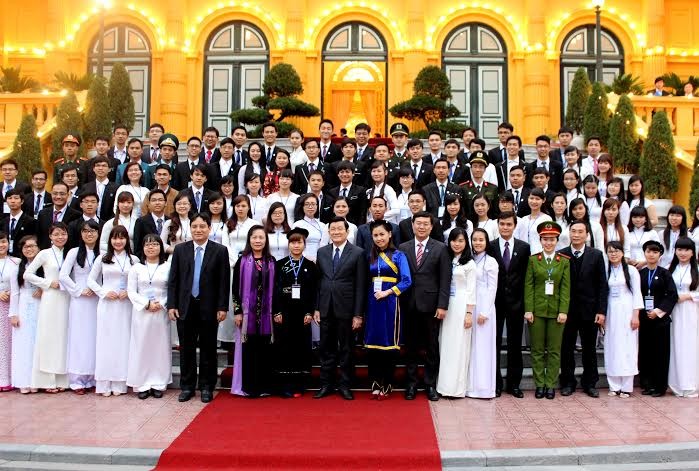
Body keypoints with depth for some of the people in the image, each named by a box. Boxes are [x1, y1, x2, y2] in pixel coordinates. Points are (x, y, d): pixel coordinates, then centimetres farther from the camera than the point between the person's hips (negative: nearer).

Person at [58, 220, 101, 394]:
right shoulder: (74, 252, 0)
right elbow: (63, 276, -5)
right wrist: (79, 291, -8)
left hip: (97, 301, 2)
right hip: (79, 301, -2)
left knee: (94, 338, 5)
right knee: (79, 337, 0)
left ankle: (92, 378, 13)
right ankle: (77, 381, 6)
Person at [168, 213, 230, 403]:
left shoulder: (220, 251, -2)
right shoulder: (180, 249, 5)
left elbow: (224, 282, -4)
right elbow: (173, 280, 5)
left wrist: (222, 307, -8)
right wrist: (171, 305, -2)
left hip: (209, 308, -2)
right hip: (185, 306, 2)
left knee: (208, 349, 7)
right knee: (186, 348, 9)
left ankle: (206, 387, 18)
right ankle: (187, 386, 21)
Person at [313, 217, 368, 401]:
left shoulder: (358, 253, -4)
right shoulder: (322, 252, 8)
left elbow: (360, 286, -6)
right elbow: (318, 281, 9)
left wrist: (358, 314, -9)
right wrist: (316, 308, 4)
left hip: (346, 309, -3)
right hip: (326, 308, 3)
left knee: (346, 349, 7)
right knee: (326, 348, 10)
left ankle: (344, 385, 19)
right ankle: (326, 384, 21)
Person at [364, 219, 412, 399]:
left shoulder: (398, 255, -1)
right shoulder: (371, 257, 11)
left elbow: (406, 281, -9)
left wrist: (387, 292, -15)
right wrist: (369, 297, -4)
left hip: (390, 302, -4)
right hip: (373, 303, 4)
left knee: (389, 344, 1)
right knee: (372, 343, 2)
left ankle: (386, 385, 11)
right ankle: (375, 384, 10)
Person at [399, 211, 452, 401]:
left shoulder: (440, 248, 2)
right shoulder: (403, 248, 7)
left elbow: (445, 279, -2)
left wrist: (442, 305, -9)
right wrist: (399, 302, -1)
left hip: (430, 305, -1)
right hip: (409, 305, 2)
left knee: (432, 347, 6)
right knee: (410, 346, 8)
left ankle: (430, 384, 17)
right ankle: (411, 383, 19)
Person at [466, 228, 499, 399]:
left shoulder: (491, 262, -4)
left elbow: (492, 289, -7)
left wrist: (484, 312, -13)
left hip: (483, 308, -5)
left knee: (482, 346, -1)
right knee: (469, 346, 7)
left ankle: (483, 387, 5)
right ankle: (470, 385, 14)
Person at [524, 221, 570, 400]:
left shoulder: (564, 262, 5)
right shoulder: (533, 260, 4)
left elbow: (566, 288, 0)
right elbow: (528, 286, 0)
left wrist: (563, 311, -8)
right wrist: (528, 310, -8)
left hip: (556, 311, 0)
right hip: (537, 310, 0)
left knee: (554, 350, 4)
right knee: (537, 349, 4)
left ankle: (550, 385, 12)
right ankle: (539, 384, 12)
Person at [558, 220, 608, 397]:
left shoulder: (596, 255, 1)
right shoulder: (561, 255, -1)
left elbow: (602, 285, 0)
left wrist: (601, 311, -6)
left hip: (590, 310, 0)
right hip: (567, 310, 0)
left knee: (590, 348, 9)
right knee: (566, 348, 6)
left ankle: (590, 383, 21)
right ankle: (567, 382, 18)